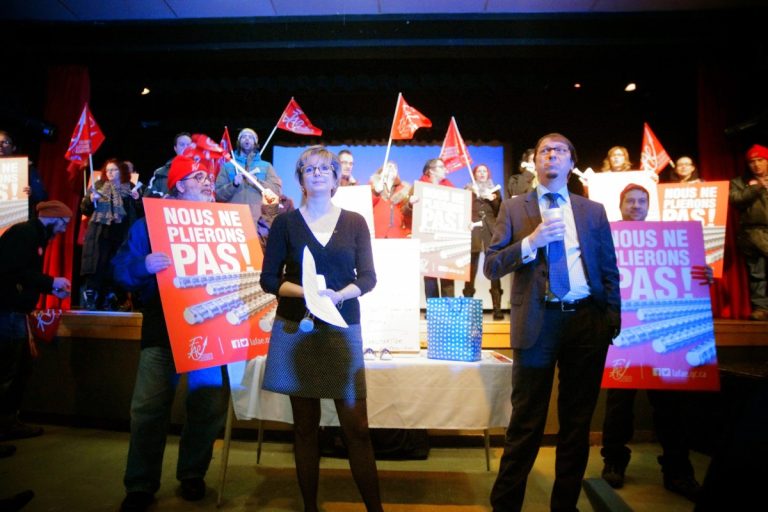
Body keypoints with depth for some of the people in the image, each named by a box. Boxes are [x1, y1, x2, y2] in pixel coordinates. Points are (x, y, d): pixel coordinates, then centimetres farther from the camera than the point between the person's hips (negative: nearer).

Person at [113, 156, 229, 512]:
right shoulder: (150, 222, 4)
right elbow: (121, 268, -4)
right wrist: (143, 266, -24)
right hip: (162, 330, -2)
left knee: (208, 407, 6)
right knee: (149, 408, -2)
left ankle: (192, 475, 26)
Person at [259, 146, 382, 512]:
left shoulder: (355, 222, 5)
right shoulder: (285, 222, 4)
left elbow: (368, 277, 2)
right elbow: (269, 279, 1)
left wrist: (338, 295, -16)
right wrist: (306, 292, -16)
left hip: (343, 330, 0)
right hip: (296, 330, 0)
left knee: (356, 426, 0)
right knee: (305, 425, 9)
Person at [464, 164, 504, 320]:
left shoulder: (495, 191, 19)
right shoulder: (468, 190, 15)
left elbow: (500, 213, 10)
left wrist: (493, 199, -5)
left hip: (491, 233, 1)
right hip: (473, 232, -1)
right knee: (471, 270, -6)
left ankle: (497, 309, -7)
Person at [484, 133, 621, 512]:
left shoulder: (593, 211, 12)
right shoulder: (514, 208, 6)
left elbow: (609, 270, 12)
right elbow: (491, 266, -1)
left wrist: (614, 320, 2)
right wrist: (530, 242, -14)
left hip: (588, 320, 3)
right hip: (537, 321, -2)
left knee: (577, 420, 12)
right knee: (526, 422, 4)